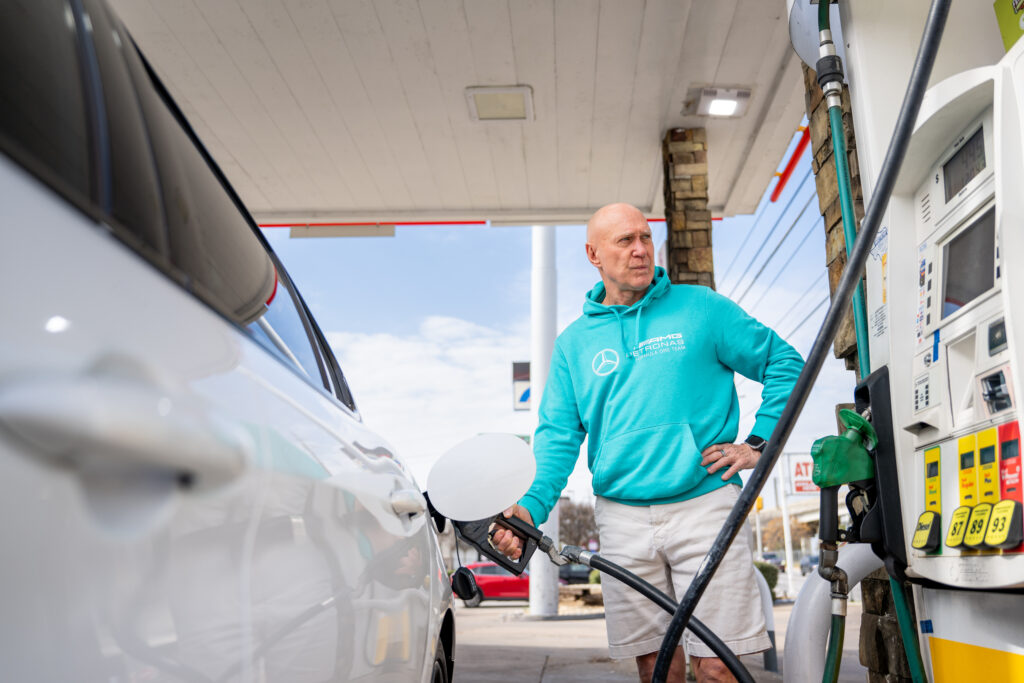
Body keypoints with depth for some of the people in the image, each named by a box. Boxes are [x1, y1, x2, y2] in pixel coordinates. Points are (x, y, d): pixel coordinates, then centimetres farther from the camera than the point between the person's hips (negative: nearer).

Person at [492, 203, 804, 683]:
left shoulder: (701, 308, 5)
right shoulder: (574, 342, 11)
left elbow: (784, 364, 11)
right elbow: (558, 435, 5)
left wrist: (758, 444, 1)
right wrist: (532, 506, -11)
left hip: (702, 505, -2)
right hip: (623, 519, 3)